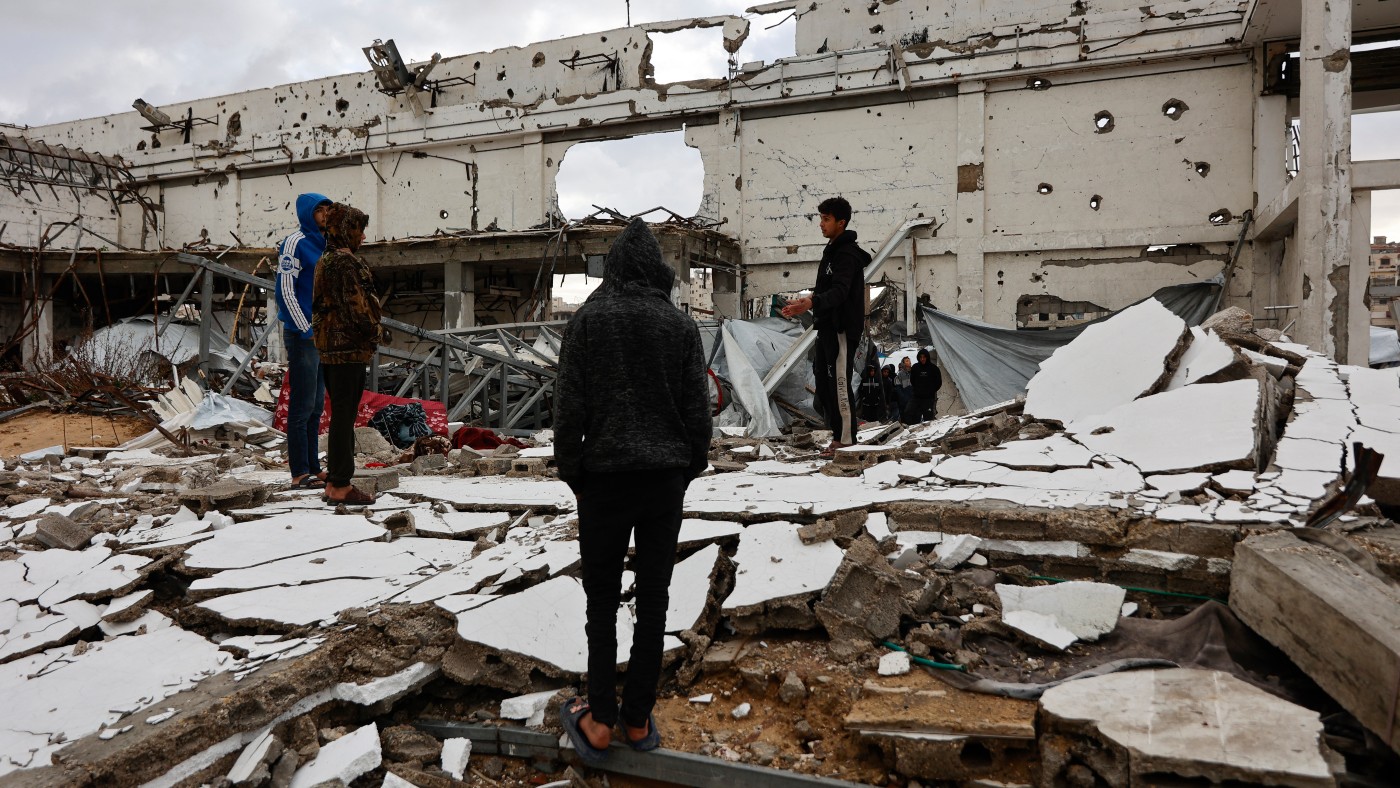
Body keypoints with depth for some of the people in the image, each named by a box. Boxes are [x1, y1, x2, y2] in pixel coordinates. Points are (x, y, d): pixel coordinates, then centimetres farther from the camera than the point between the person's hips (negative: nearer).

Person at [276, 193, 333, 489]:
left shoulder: (325, 245, 15)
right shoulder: (295, 243, -8)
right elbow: (284, 290, -13)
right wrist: (306, 330, -16)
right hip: (302, 335, -8)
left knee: (316, 405, 12)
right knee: (303, 406, -5)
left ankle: (313, 467, 19)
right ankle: (300, 472, 1)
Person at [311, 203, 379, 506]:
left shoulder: (325, 260, 19)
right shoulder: (345, 260, -13)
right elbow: (355, 303, -19)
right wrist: (371, 334, -7)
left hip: (330, 346, 10)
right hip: (349, 347, -10)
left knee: (340, 415, 14)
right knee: (344, 416, -6)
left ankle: (333, 482, 20)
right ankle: (340, 486, -2)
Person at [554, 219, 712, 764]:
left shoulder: (588, 319, -5)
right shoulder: (680, 324, -1)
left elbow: (569, 407, -6)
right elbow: (698, 408, 1)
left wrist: (571, 473, 4)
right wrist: (690, 468, 12)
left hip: (605, 477, -1)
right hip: (665, 478, 2)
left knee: (602, 599, 11)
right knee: (653, 598, 10)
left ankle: (599, 722, 13)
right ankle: (638, 720, 19)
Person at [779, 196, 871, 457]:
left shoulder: (847, 253, -13)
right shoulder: (833, 251, 19)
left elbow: (840, 291, -27)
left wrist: (812, 303, -41)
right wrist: (804, 303, 29)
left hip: (842, 329, -10)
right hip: (827, 327, 10)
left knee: (839, 384, -9)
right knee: (823, 384, 12)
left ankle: (846, 441, -3)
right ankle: (838, 437, 20)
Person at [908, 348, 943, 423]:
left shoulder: (933, 368, -3)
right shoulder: (915, 368, 3)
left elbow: (939, 382, 5)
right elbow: (912, 381, 16)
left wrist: (932, 391, 1)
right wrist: (917, 390, 9)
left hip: (929, 398, -2)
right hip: (917, 397, 3)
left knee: (928, 417, -5)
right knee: (916, 418, 4)